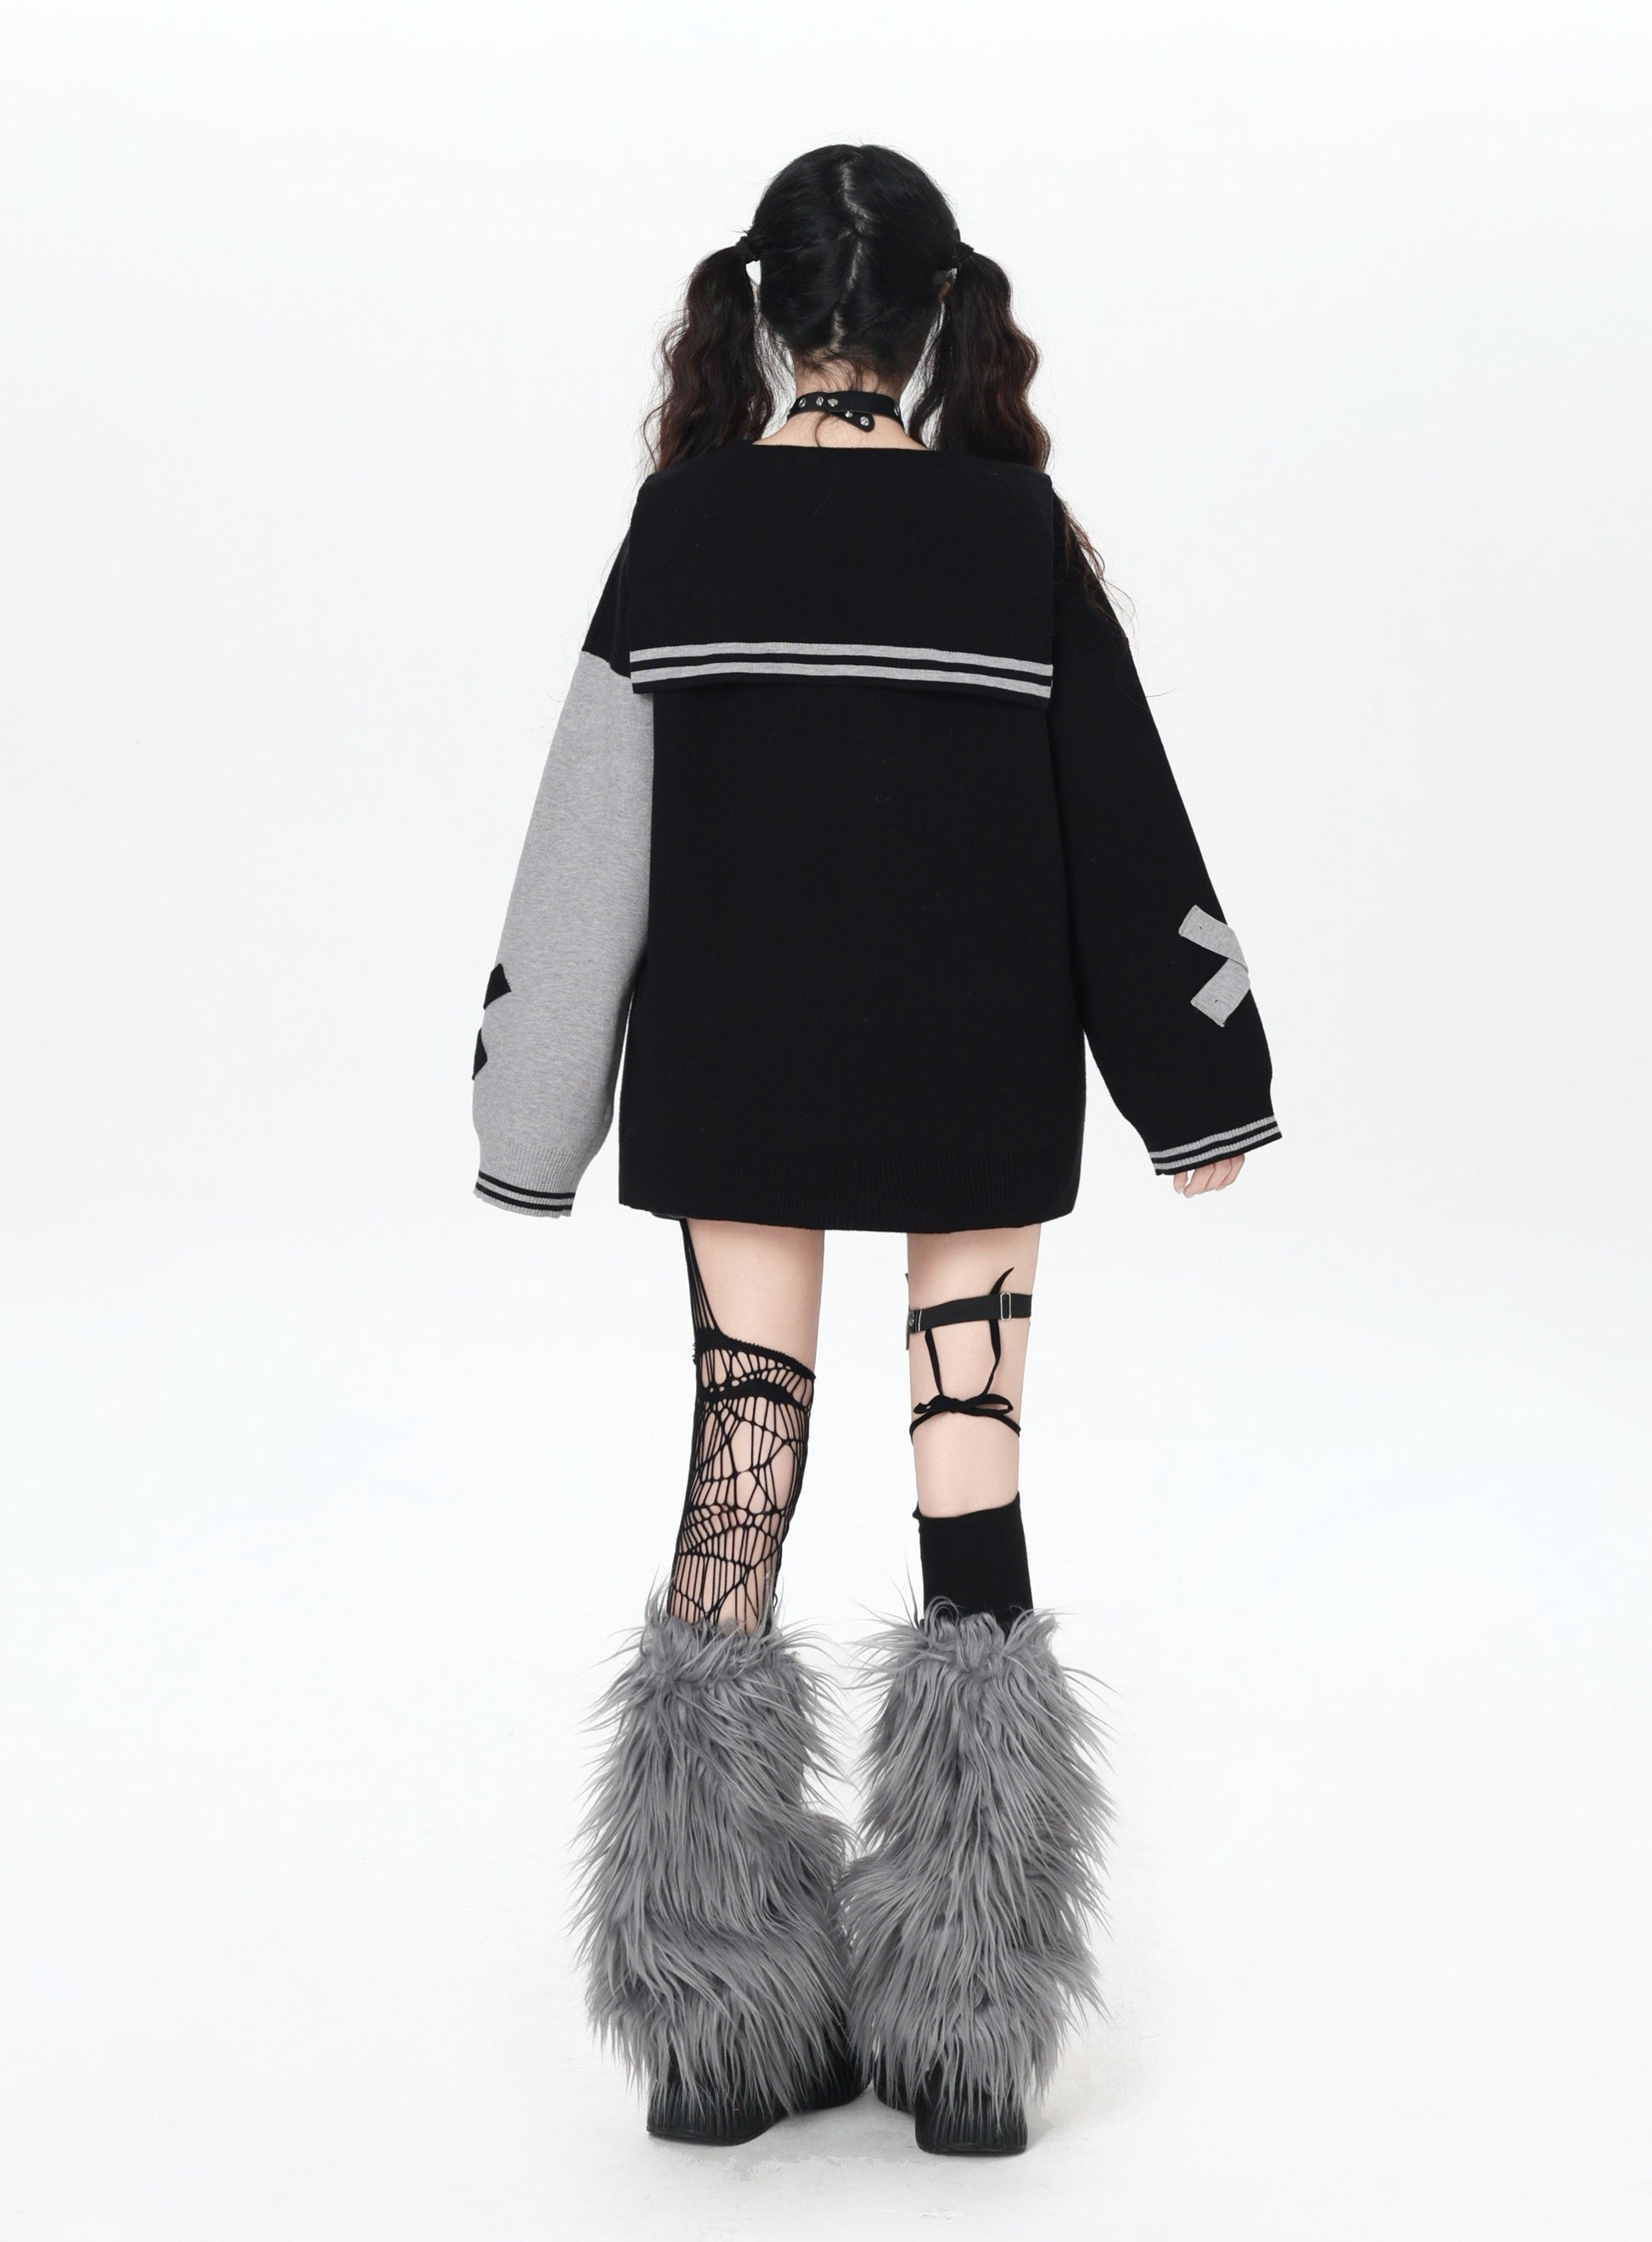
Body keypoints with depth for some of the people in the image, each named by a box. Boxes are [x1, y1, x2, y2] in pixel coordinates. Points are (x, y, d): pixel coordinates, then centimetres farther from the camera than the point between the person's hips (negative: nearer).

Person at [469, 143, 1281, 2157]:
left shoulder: (683, 523, -4)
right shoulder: (1015, 530, -6)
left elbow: (593, 832, -2)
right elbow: (1120, 817, -1)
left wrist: (542, 1114, 7)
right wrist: (1198, 1087, 8)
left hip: (732, 1082, 1)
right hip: (972, 1080, -1)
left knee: (741, 1454, 8)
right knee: (969, 1465, 4)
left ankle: (722, 2015, 14)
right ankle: (966, 2030, 9)